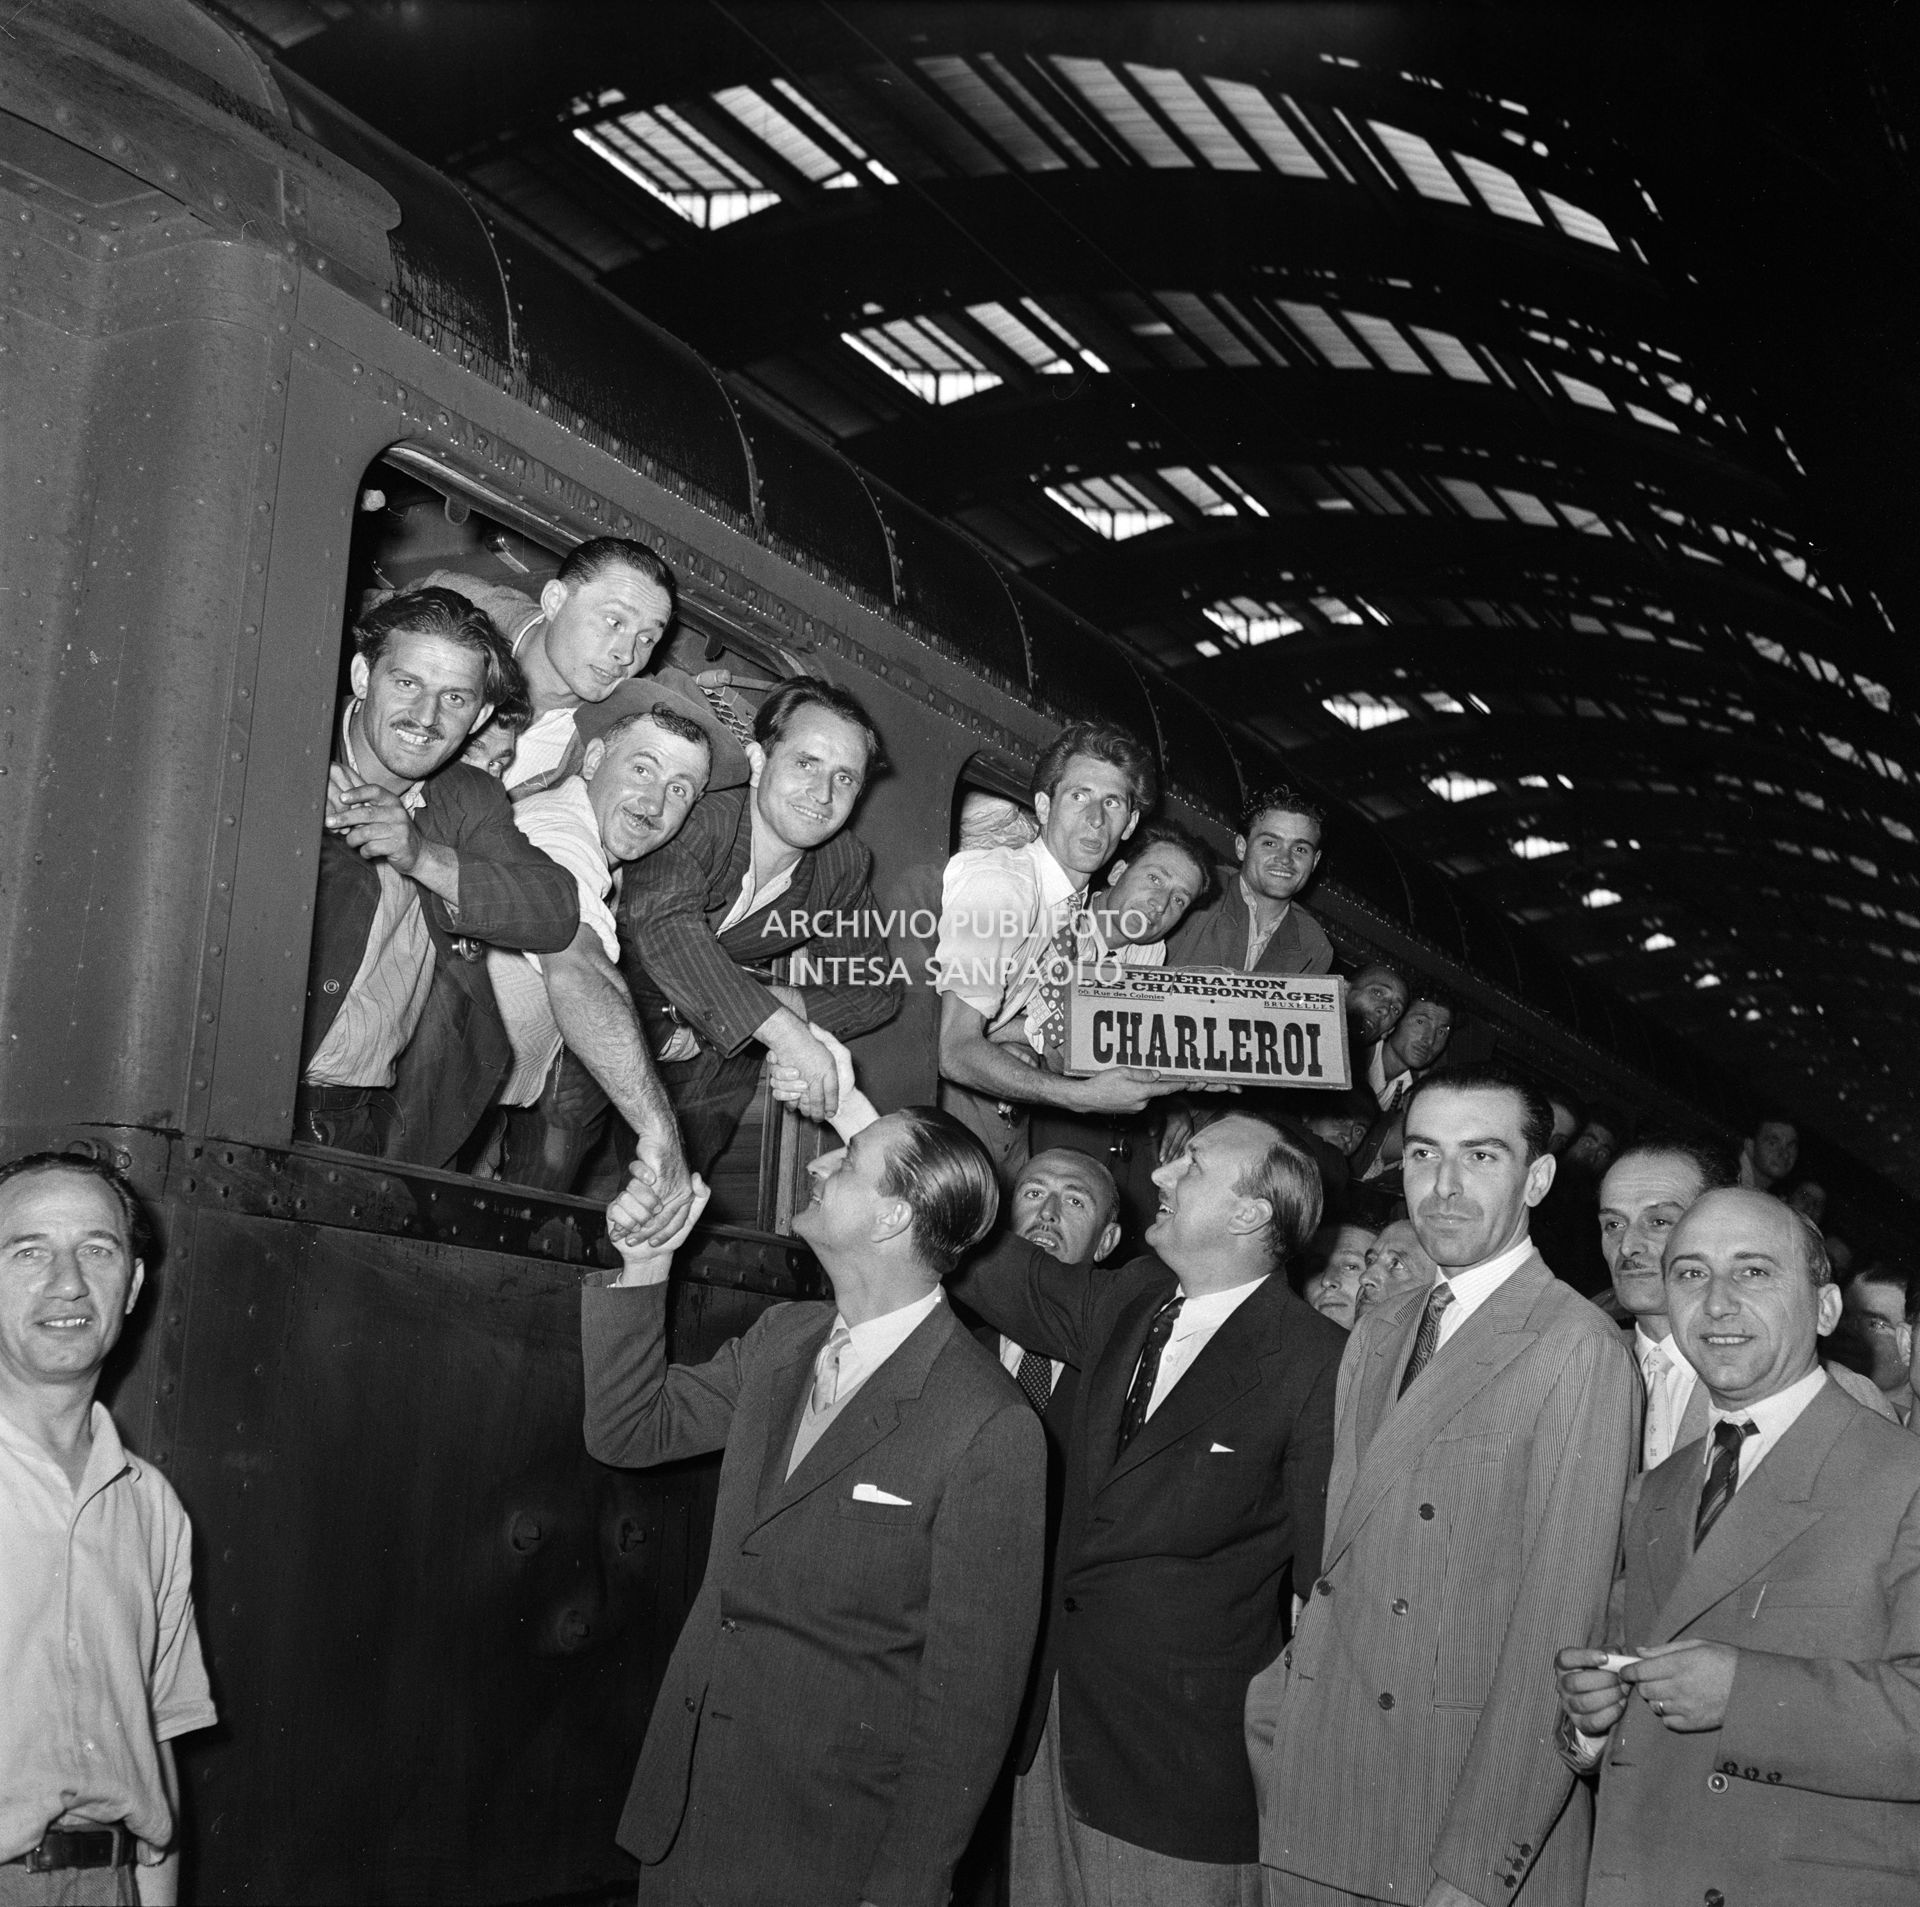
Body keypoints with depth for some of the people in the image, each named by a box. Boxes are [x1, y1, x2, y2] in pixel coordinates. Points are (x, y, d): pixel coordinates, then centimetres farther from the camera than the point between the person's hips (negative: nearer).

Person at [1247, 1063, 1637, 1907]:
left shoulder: (1578, 1348, -13)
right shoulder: (1374, 1335, 11)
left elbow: (1558, 1620, -16)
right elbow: (1333, 1560, 11)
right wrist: (1269, 1722, 1)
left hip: (1472, 1810, -6)